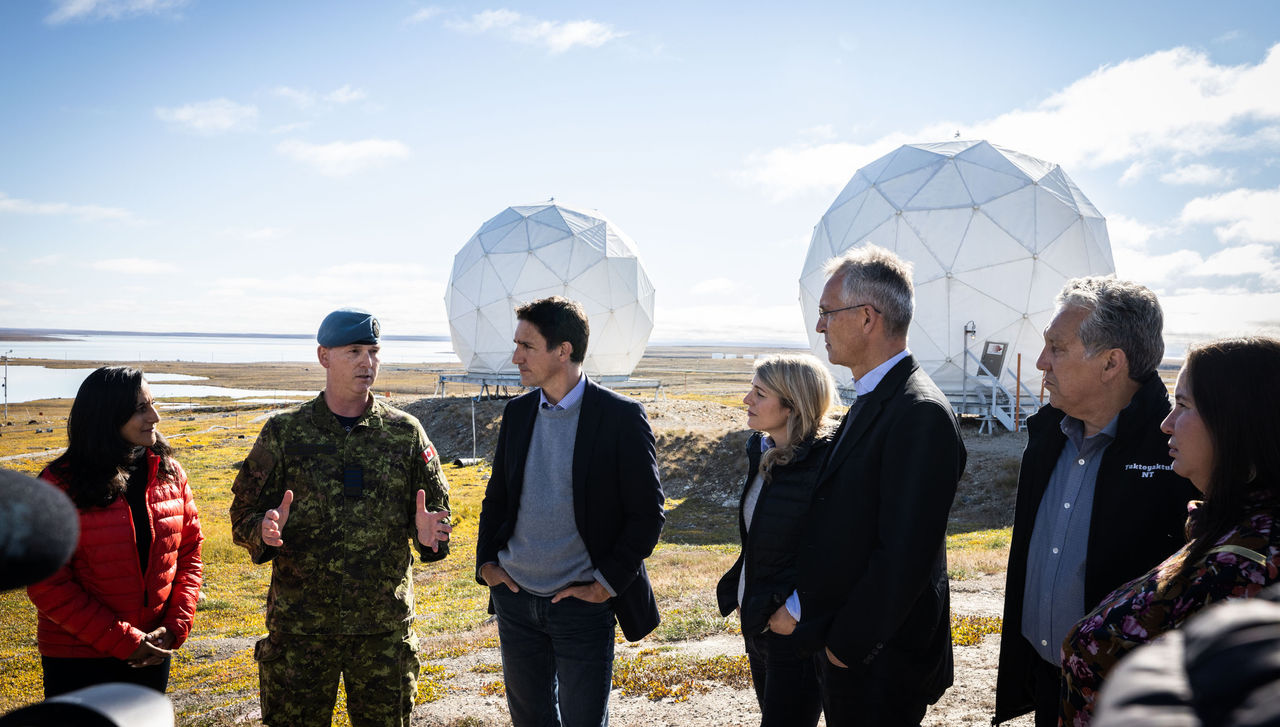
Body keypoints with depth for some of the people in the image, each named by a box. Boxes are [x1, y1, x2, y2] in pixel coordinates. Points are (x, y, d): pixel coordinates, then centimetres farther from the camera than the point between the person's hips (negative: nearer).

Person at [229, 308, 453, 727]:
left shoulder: (405, 433, 3)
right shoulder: (284, 433, 1)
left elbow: (437, 507, 8)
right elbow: (244, 513, 3)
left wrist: (428, 534, -15)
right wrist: (264, 531, -20)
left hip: (385, 626, 1)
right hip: (300, 626, -1)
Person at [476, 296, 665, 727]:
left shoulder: (621, 417, -11)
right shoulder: (517, 412, 6)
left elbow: (648, 513, -9)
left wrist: (605, 584, -11)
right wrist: (486, 561, 5)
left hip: (582, 604, -5)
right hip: (515, 598, 5)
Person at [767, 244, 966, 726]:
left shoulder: (920, 415, -22)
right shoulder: (871, 400, 9)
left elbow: (904, 556, -26)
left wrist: (845, 646, -17)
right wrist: (799, 603, 7)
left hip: (879, 663, -9)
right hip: (841, 645, 9)